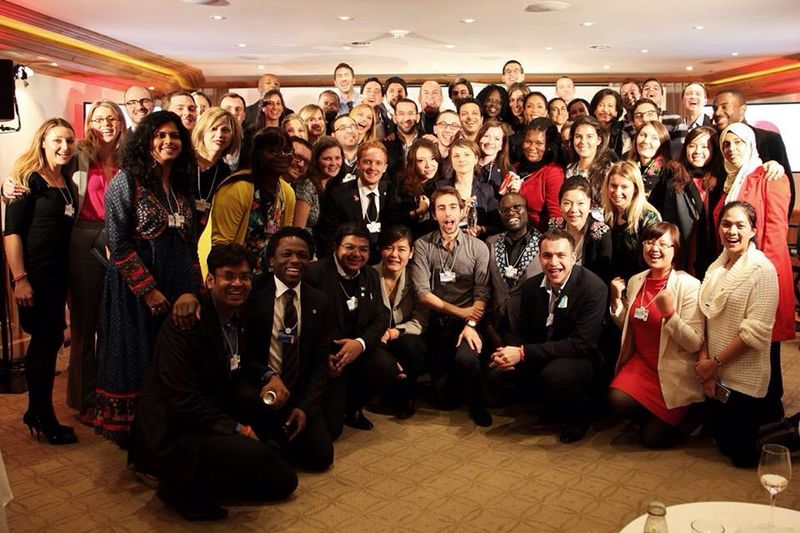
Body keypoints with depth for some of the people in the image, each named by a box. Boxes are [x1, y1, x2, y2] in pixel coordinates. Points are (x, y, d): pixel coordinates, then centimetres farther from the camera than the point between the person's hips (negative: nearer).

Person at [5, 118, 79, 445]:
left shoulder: (68, 184, 11)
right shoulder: (29, 179, -9)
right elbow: (11, 232, -14)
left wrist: (69, 273, 7)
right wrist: (20, 279, -19)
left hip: (58, 274, 7)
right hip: (34, 274, -7)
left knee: (46, 340, 13)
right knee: (47, 340, -3)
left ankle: (36, 412, 26)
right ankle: (45, 418, 12)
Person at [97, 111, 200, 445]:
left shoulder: (183, 185, 11)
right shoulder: (127, 180, -5)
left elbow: (191, 245, 10)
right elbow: (118, 244, -11)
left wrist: (190, 290, -4)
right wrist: (150, 291, -13)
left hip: (178, 292, 5)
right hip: (135, 290, -5)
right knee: (136, 363, 3)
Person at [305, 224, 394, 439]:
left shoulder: (371, 275, 10)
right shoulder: (315, 273, -11)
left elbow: (381, 317, 3)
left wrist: (360, 343, -17)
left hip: (357, 347, 6)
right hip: (325, 352, -5)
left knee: (387, 367, -25)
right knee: (330, 429, -13)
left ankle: (352, 407, 6)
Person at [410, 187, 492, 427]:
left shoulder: (478, 247, -1)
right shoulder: (422, 246, -2)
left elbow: (482, 294, -7)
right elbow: (423, 293, -8)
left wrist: (471, 324, -22)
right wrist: (460, 311, -12)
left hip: (468, 321, -1)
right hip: (438, 323, 1)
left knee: (466, 358, -32)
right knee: (445, 397, 0)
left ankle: (476, 404, -1)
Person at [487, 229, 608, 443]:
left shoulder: (594, 287, -20)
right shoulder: (531, 286, -2)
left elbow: (581, 344, -26)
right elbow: (524, 332, 8)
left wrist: (524, 353, -30)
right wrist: (510, 353, -17)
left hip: (583, 359, -6)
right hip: (542, 360, 6)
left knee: (554, 375, -37)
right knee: (496, 378, -13)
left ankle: (580, 415, -2)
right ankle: (550, 404, 14)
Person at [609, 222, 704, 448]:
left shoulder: (689, 285, -14)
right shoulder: (636, 281, 3)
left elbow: (695, 344, -18)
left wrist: (669, 313, -31)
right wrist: (616, 300, -1)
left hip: (674, 373, -4)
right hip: (641, 363, 5)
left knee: (652, 437, -7)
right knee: (618, 401, -23)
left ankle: (669, 418, 26)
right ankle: (655, 413, 10)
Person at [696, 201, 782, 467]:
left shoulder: (762, 270, -14)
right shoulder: (717, 267, 7)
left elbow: (756, 331, -20)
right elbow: (707, 319, 3)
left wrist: (715, 362, -15)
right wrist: (704, 360, -9)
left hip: (745, 380, -6)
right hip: (716, 374, 7)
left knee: (743, 454, 2)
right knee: (723, 443, 16)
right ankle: (765, 409, 37)